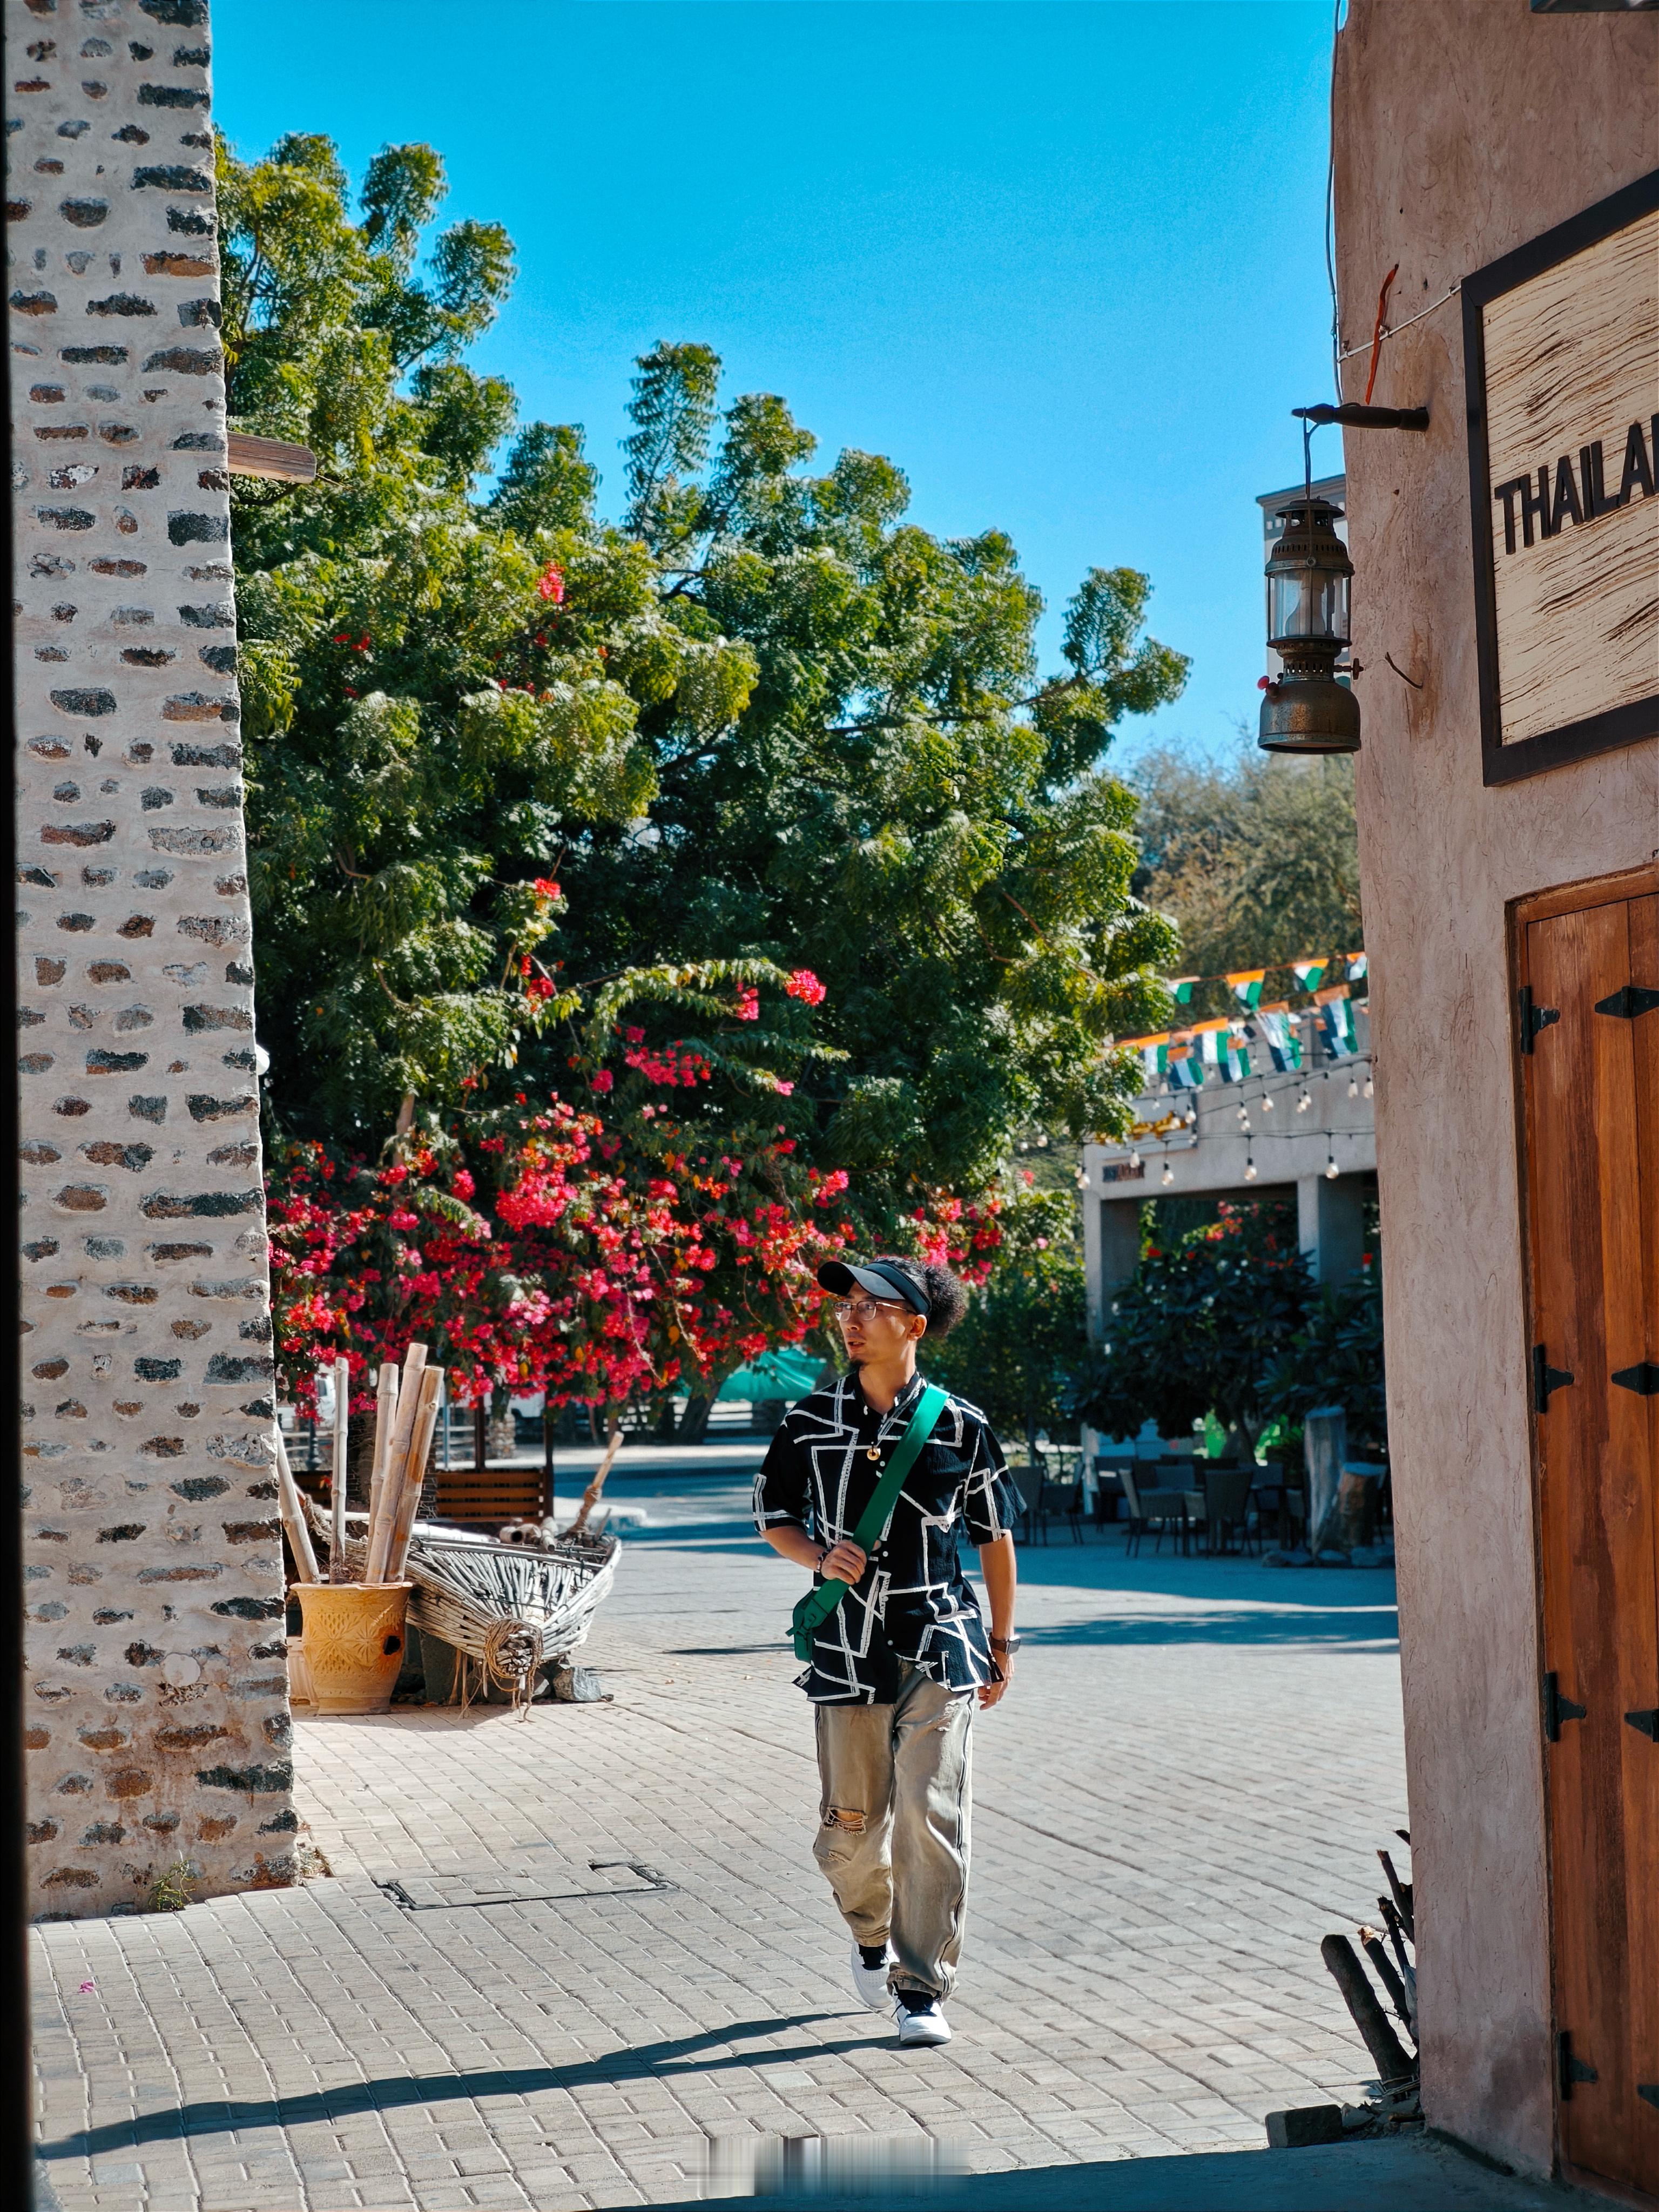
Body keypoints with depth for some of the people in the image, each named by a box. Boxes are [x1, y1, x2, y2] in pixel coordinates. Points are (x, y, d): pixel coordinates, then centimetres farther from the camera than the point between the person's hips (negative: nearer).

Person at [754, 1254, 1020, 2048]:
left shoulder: (960, 1425, -2)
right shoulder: (810, 1421, 2)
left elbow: (994, 1535, 9)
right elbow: (773, 1515, 12)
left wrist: (1002, 1644, 13)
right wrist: (820, 1556, -9)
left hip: (938, 1649, -2)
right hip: (847, 1648, 2)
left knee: (931, 1816, -10)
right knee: (851, 1829, 7)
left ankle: (921, 1989, 0)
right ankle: (873, 1937, 38)